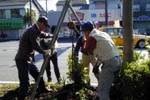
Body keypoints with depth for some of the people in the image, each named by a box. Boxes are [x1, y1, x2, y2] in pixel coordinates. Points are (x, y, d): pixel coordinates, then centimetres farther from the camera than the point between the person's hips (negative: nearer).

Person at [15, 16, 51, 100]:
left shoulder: (35, 30, 12)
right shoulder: (32, 31, -19)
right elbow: (36, 46, -19)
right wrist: (45, 52, -4)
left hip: (29, 59, 11)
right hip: (23, 60, -11)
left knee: (37, 74, 24)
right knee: (25, 82, -11)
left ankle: (42, 89, 45)